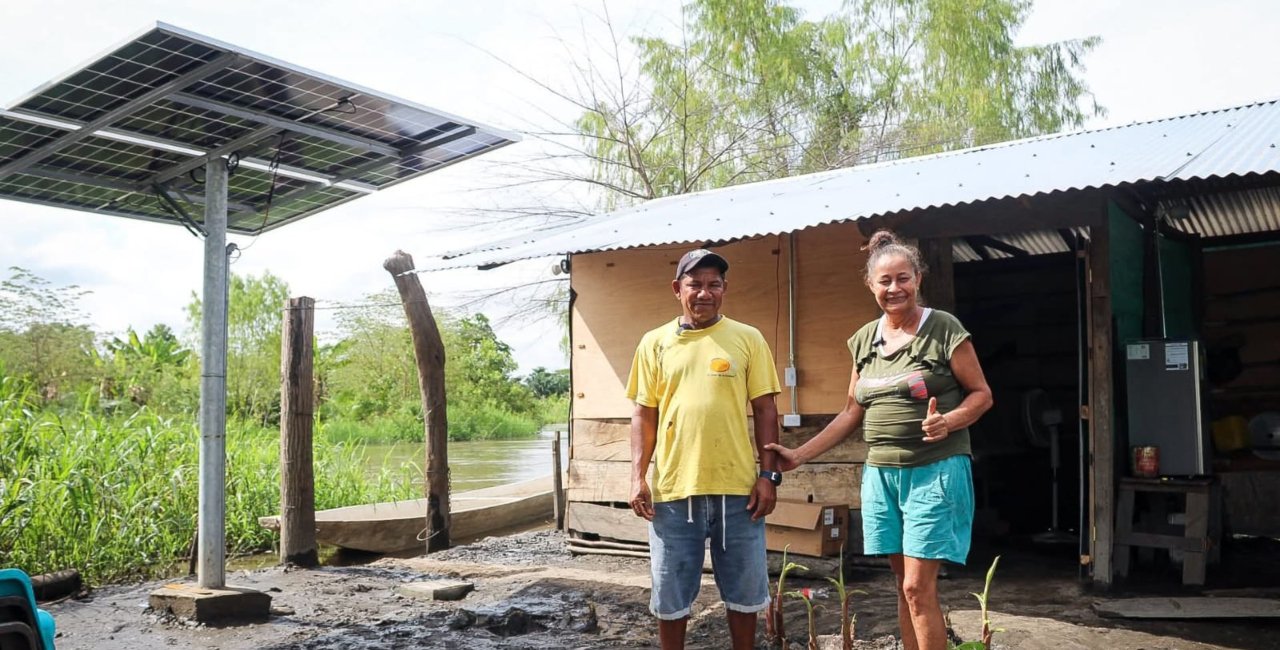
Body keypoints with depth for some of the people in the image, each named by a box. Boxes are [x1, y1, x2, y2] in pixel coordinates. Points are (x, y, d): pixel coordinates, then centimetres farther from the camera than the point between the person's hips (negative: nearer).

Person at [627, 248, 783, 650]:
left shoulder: (748, 339, 3)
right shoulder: (654, 343, 6)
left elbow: (765, 410, 3)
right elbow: (644, 415, 7)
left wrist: (769, 473, -3)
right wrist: (638, 477, 0)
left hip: (737, 487, 0)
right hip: (673, 488, 1)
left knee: (743, 591, 12)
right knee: (670, 596, 10)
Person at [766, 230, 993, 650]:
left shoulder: (944, 329, -7)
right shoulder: (864, 340, 9)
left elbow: (981, 394, -2)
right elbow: (852, 412, 14)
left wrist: (948, 422, -23)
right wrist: (800, 455, 9)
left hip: (935, 472, -5)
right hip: (880, 474, 5)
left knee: (919, 587, -6)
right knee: (904, 585, 12)